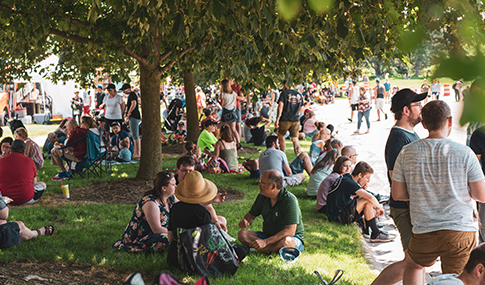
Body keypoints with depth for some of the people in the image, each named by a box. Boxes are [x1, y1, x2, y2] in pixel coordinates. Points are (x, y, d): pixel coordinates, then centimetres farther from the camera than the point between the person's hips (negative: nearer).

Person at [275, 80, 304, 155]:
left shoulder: (284, 93, -4)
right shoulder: (299, 95, 10)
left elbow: (280, 106, -12)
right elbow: (300, 109, 18)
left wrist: (277, 119, -14)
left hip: (285, 120, -3)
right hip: (296, 120, 4)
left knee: (281, 136, 15)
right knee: (295, 139, 6)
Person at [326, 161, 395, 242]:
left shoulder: (346, 177, 9)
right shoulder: (349, 182, -21)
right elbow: (370, 197, -29)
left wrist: (363, 190, 0)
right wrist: (379, 207, -12)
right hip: (337, 216, -11)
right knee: (367, 201, -20)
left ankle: (367, 232, 8)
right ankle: (375, 234, -12)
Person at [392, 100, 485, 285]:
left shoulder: (406, 153, -2)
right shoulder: (464, 153, -8)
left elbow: (397, 194, 4)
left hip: (423, 232, 2)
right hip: (460, 230, -1)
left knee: (412, 266, 28)